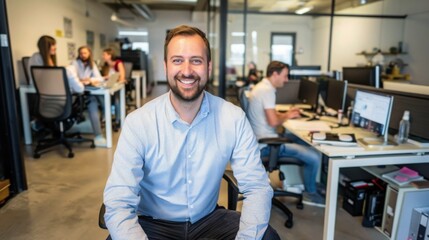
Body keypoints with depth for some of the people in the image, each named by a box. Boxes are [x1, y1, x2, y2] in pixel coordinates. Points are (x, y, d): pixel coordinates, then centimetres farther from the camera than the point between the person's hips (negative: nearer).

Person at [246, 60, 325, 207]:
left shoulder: (262, 86, 14)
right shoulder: (267, 90, -18)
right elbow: (273, 121, -26)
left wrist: (286, 114, 7)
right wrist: (287, 116, -5)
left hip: (264, 139, 11)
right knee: (314, 157, -13)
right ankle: (310, 193, 11)